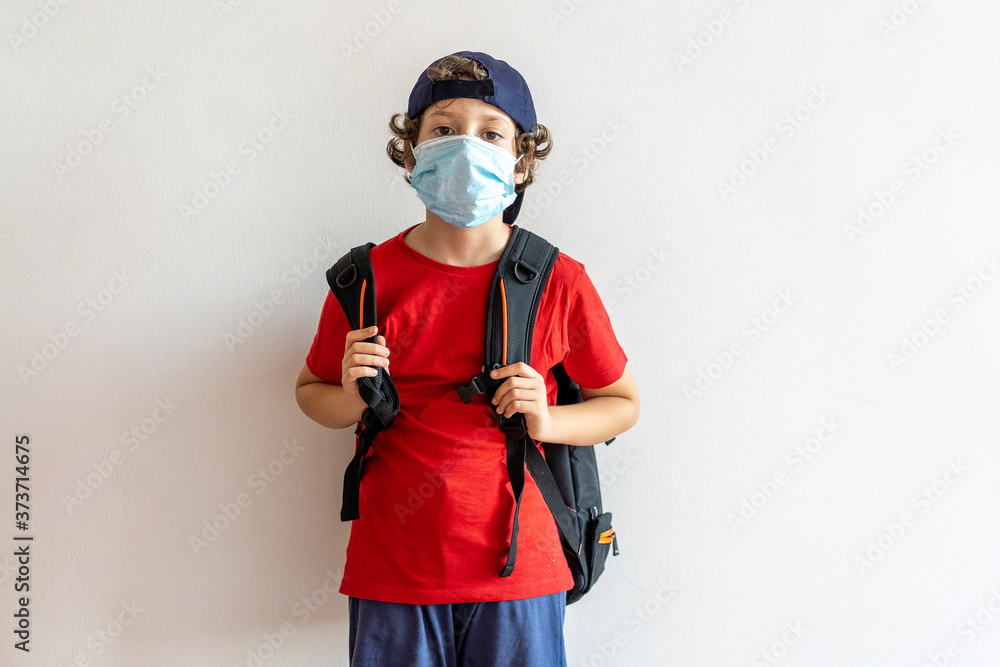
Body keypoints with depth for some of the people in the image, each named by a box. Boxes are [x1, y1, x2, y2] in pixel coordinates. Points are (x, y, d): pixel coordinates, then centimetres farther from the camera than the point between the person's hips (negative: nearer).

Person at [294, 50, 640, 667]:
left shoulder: (558, 281, -5)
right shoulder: (370, 278, -3)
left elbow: (622, 402, 6)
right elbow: (311, 390, 11)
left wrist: (548, 423, -12)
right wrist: (353, 400, -11)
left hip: (518, 569, 0)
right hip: (392, 573, 1)